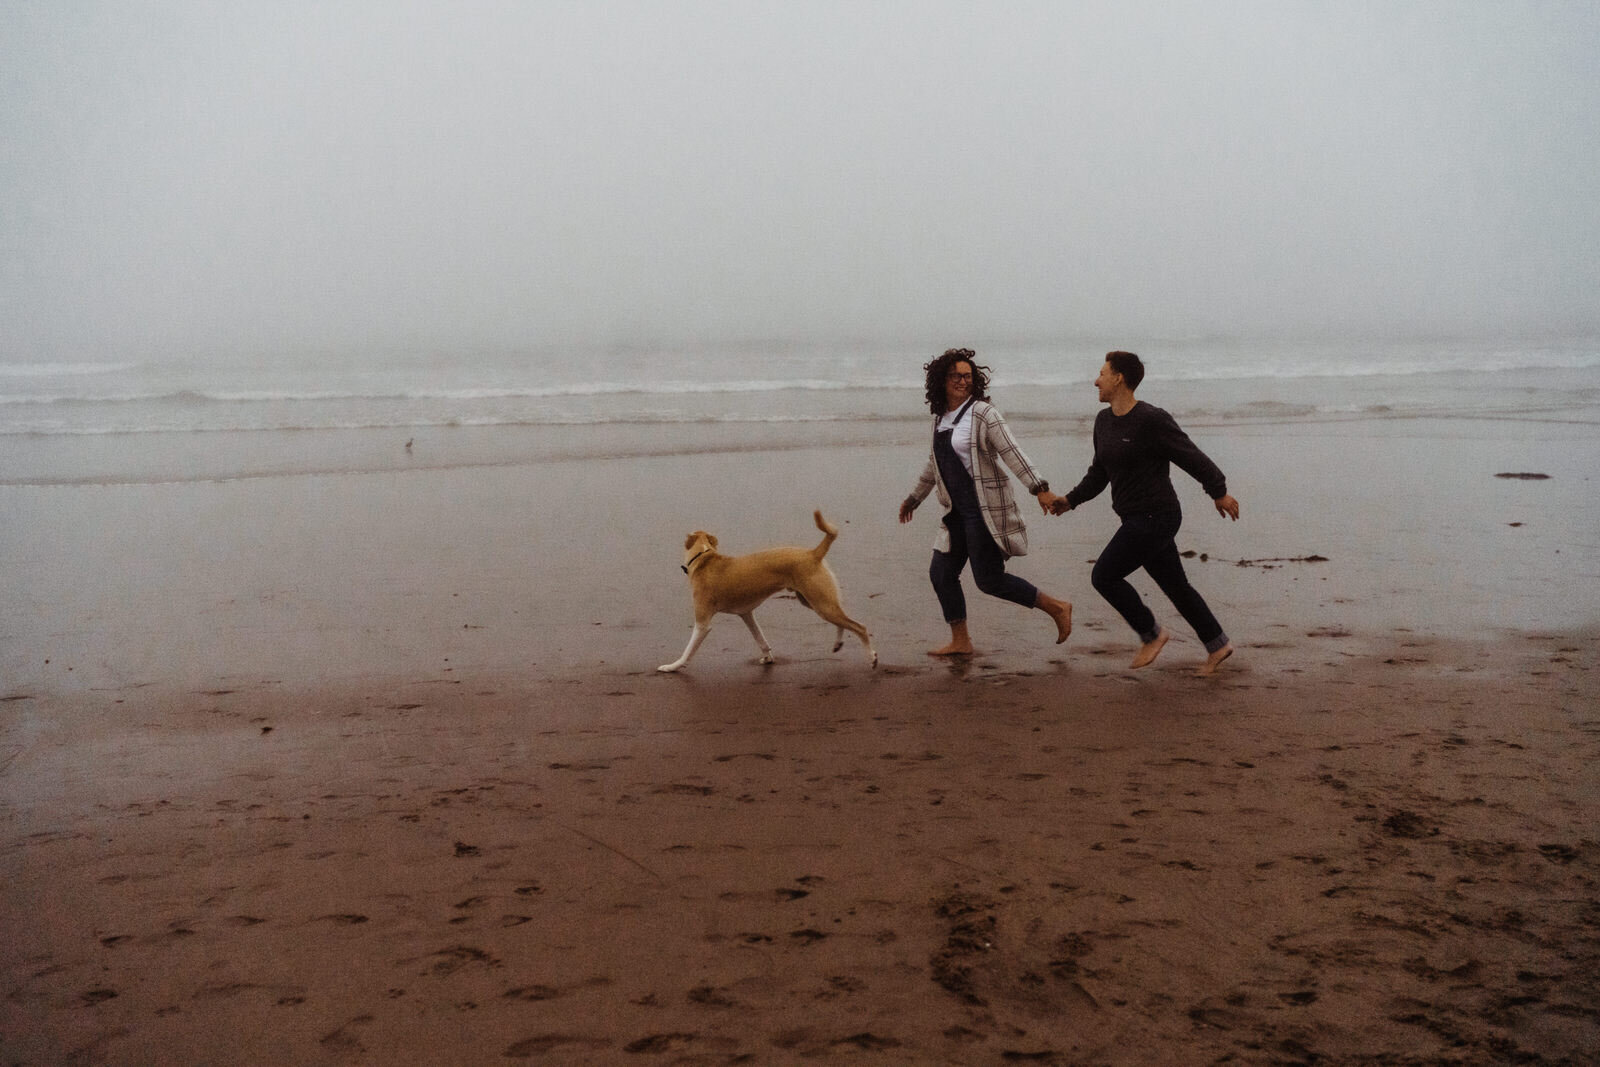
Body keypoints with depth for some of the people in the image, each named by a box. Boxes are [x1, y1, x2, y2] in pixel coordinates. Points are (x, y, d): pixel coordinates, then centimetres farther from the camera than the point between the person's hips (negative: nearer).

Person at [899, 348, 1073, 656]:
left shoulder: (983, 413, -11)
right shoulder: (941, 417, 12)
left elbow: (1011, 453, -18)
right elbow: (935, 464, 26)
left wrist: (1039, 488, -26)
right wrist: (914, 498, 35)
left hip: (985, 508, -8)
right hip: (959, 512, 8)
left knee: (989, 579, -8)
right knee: (941, 573, 8)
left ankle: (1056, 608, 4)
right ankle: (960, 641, 18)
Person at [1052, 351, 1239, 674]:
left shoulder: (1151, 420, -17)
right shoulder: (1104, 420, 9)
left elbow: (1191, 457, -11)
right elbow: (1099, 472, 18)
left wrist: (1219, 493, -6)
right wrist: (1072, 499, 7)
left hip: (1156, 517, -9)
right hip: (1136, 519, 9)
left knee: (1104, 576, -8)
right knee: (1175, 585, 15)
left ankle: (1150, 634, 7)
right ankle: (1217, 645, 27)